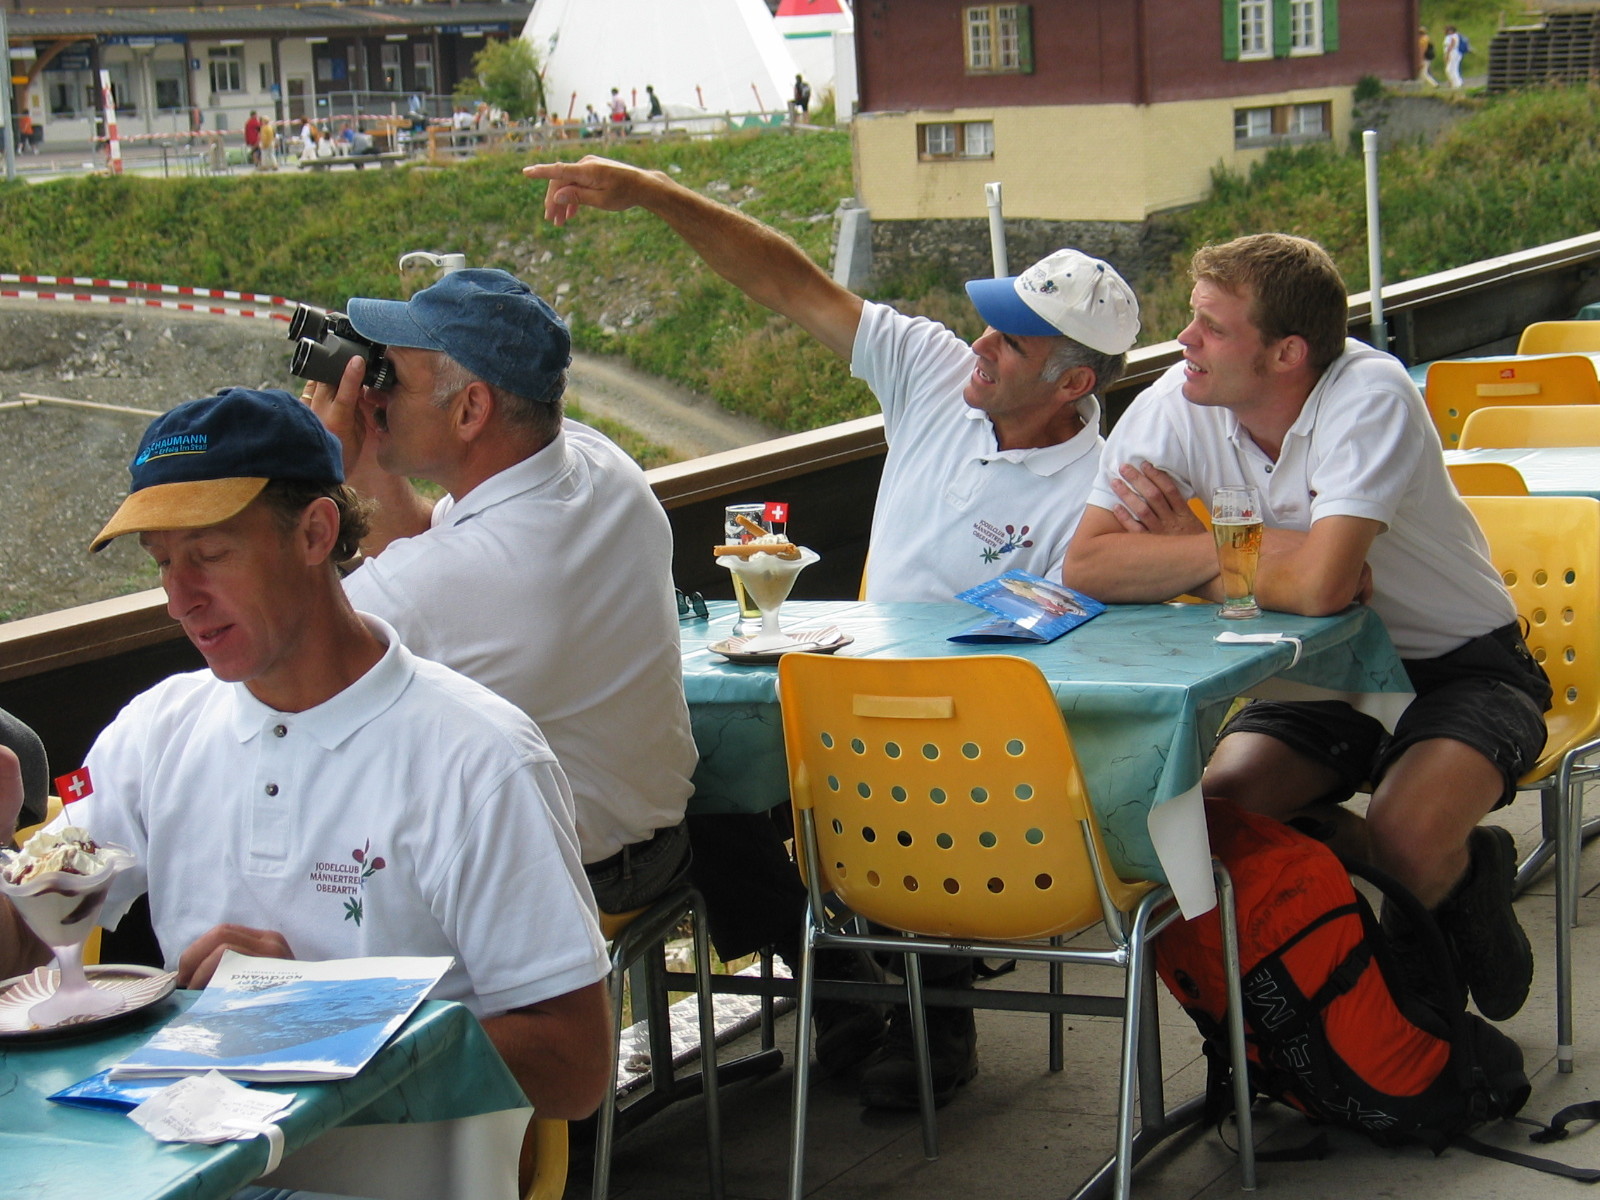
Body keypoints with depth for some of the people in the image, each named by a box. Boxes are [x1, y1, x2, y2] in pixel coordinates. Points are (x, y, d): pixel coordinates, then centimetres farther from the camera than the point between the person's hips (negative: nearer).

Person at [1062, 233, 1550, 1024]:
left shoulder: (1370, 397, -29)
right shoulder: (1176, 407, -14)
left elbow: (1319, 587, -38)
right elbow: (1087, 565, -21)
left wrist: (1193, 546, -21)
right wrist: (1246, 552, -27)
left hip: (1461, 664, -5)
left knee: (1407, 838, -30)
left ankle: (1464, 874, 9)